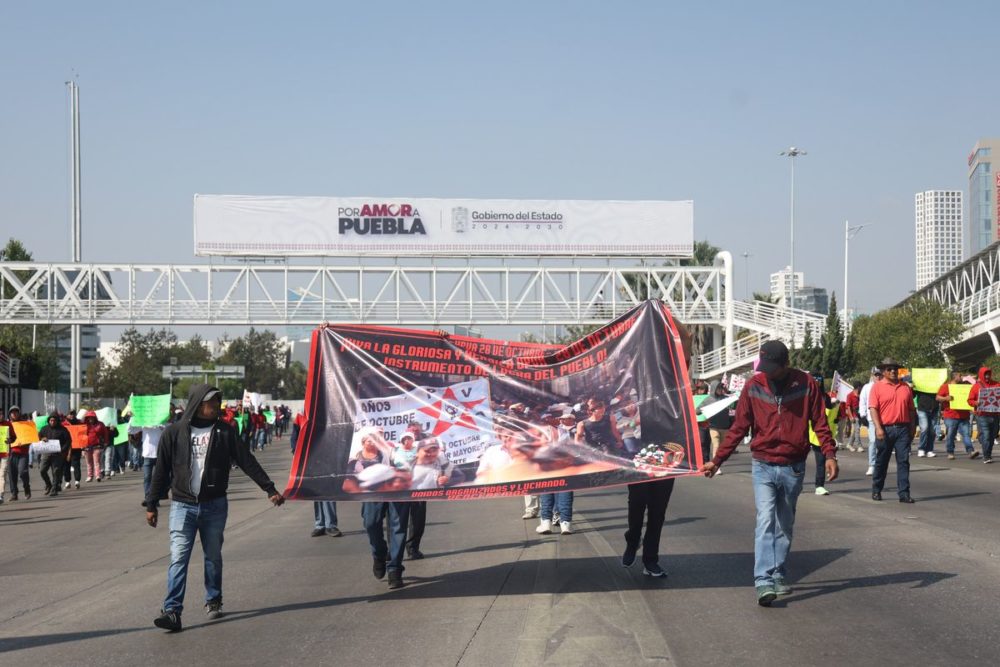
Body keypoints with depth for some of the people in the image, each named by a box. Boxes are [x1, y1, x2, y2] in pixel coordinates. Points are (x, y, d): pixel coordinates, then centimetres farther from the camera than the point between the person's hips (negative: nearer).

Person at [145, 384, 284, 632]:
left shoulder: (225, 432, 2)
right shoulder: (174, 432, -1)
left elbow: (248, 462, 3)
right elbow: (161, 470, 4)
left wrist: (270, 489, -1)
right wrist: (151, 504, 4)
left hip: (214, 506, 2)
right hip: (182, 506, -1)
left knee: (213, 556, 11)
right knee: (178, 558, -9)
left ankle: (213, 601, 26)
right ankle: (172, 611, -14)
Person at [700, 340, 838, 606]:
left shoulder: (806, 385, -4)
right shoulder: (753, 387, -2)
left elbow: (820, 423, 0)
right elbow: (738, 428, 2)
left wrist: (830, 455, -12)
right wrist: (716, 461, -1)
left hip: (793, 467, 1)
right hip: (763, 466, -1)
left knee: (785, 525, 11)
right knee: (765, 522, -13)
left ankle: (778, 576, 21)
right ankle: (763, 582, -20)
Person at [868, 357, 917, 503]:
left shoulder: (905, 387, 12)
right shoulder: (878, 387, 0)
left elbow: (911, 410, 16)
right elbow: (873, 408, -8)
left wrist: (913, 428, 11)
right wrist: (878, 428, -17)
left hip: (903, 429, 3)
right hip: (885, 429, -3)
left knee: (903, 461, -3)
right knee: (881, 462, 7)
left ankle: (904, 493, -4)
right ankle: (876, 491, 20)